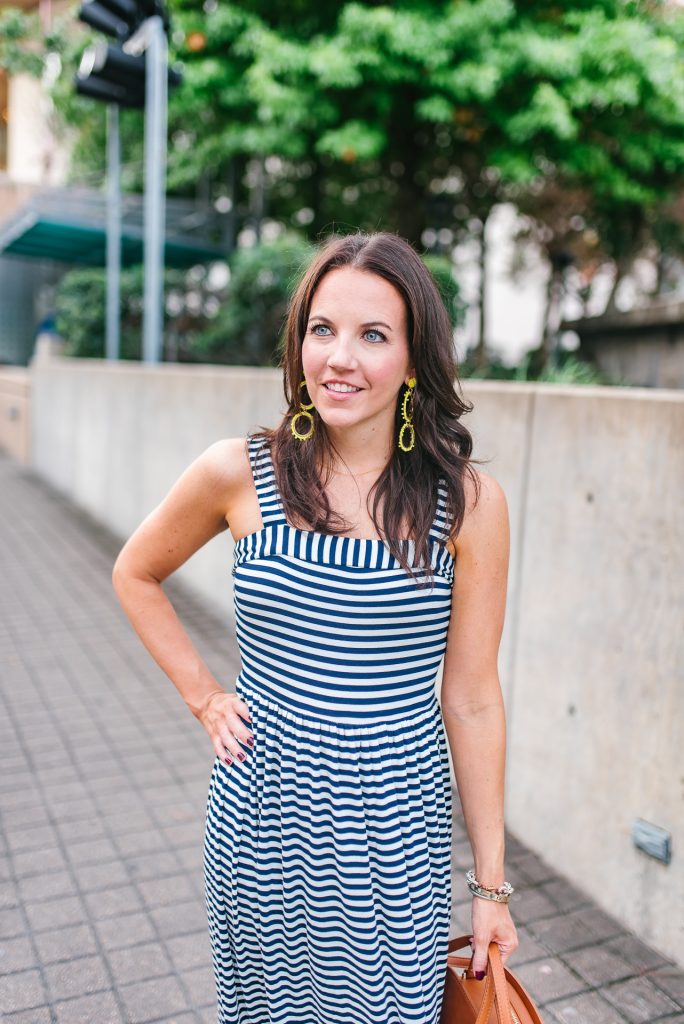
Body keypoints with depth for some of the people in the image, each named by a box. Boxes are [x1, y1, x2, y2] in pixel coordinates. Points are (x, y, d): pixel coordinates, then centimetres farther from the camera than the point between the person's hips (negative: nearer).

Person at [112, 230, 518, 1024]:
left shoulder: (467, 504, -12)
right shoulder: (238, 473, -10)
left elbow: (471, 703, -6)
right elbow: (135, 574, 9)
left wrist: (491, 886, 0)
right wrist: (203, 696, 1)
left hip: (395, 835, -1)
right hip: (262, 817, 1)